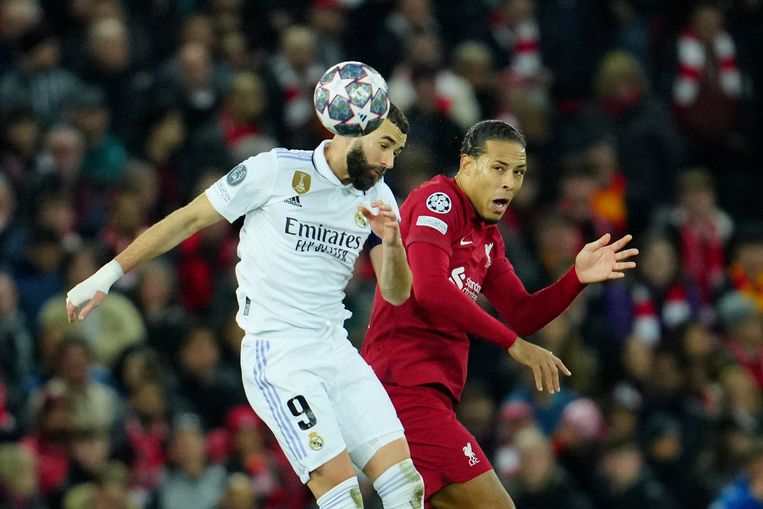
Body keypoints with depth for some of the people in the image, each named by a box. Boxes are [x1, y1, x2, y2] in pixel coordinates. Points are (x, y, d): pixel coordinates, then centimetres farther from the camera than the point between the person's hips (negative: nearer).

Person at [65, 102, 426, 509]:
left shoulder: (376, 196, 9)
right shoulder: (277, 170, -7)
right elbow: (187, 219, 1)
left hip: (336, 351, 6)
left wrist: (392, 243, -14)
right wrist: (106, 277, 0)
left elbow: (396, 294, 8)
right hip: (277, 356, -6)